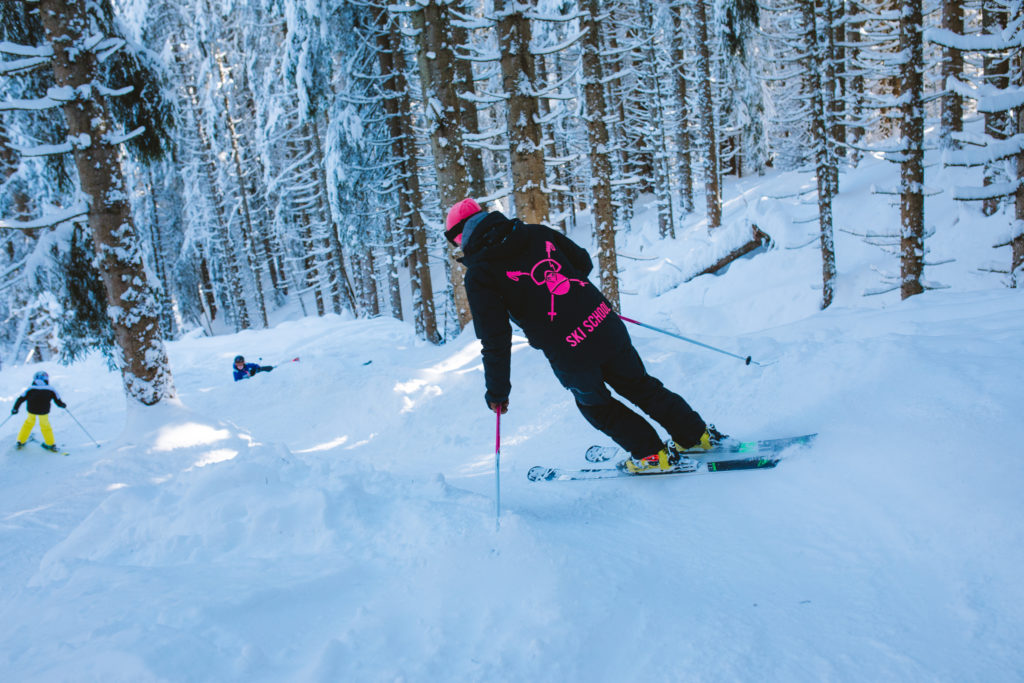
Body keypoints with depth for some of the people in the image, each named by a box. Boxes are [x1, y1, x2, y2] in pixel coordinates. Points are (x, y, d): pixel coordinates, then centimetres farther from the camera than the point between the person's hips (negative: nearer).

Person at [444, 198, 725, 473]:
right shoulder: (536, 232, 6)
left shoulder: (479, 275, -8)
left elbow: (495, 339, -13)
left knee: (596, 405, 26)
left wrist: (497, 391, -2)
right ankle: (696, 434, 39)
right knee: (639, 385, 27)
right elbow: (584, 261, 17)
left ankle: (651, 455, 33)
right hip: (605, 325, 5)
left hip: (569, 356, -4)